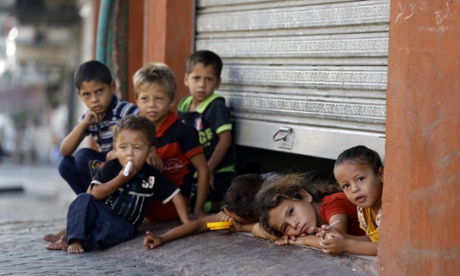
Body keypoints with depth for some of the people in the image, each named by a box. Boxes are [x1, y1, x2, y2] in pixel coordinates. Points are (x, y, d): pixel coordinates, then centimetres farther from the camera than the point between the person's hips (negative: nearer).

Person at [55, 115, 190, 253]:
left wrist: (187, 223, -9)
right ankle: (75, 239, -34)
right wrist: (120, 179, -20)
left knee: (117, 228, -36)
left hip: (124, 223, -1)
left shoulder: (152, 176, -6)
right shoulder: (111, 167, -5)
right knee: (84, 199, -26)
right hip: (100, 212, 1)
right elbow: (96, 193, -13)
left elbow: (176, 196, -1)